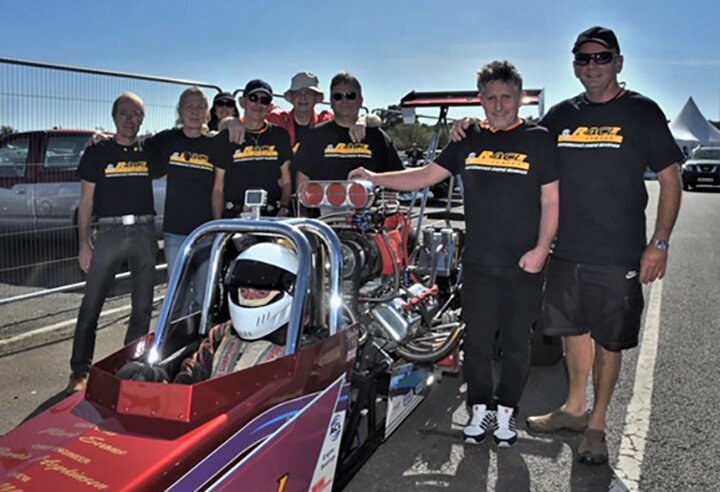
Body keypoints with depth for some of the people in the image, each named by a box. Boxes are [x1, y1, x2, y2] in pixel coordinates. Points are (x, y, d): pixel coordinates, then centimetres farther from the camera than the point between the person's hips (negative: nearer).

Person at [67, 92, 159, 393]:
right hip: (109, 231, -2)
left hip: (144, 232, 2)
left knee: (143, 307, 6)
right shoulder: (97, 153, 5)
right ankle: (80, 370, 4)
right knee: (91, 305, -5)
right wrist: (84, 244, -1)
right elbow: (86, 201, 5)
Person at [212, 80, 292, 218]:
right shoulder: (225, 138, 9)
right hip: (234, 218, -1)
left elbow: (286, 182, 12)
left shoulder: (280, 136, 13)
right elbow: (218, 188, 7)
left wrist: (284, 208, -6)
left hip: (272, 217, 1)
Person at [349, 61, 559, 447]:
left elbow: (551, 200, -2)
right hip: (478, 260, 3)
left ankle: (506, 411, 24)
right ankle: (480, 409, 23)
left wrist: (541, 249, -12)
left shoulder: (538, 140, 0)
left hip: (523, 264, -2)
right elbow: (427, 174, 11)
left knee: (516, 342, 7)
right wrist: (374, 178, 3)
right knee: (476, 338, 8)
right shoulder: (469, 140, 10)